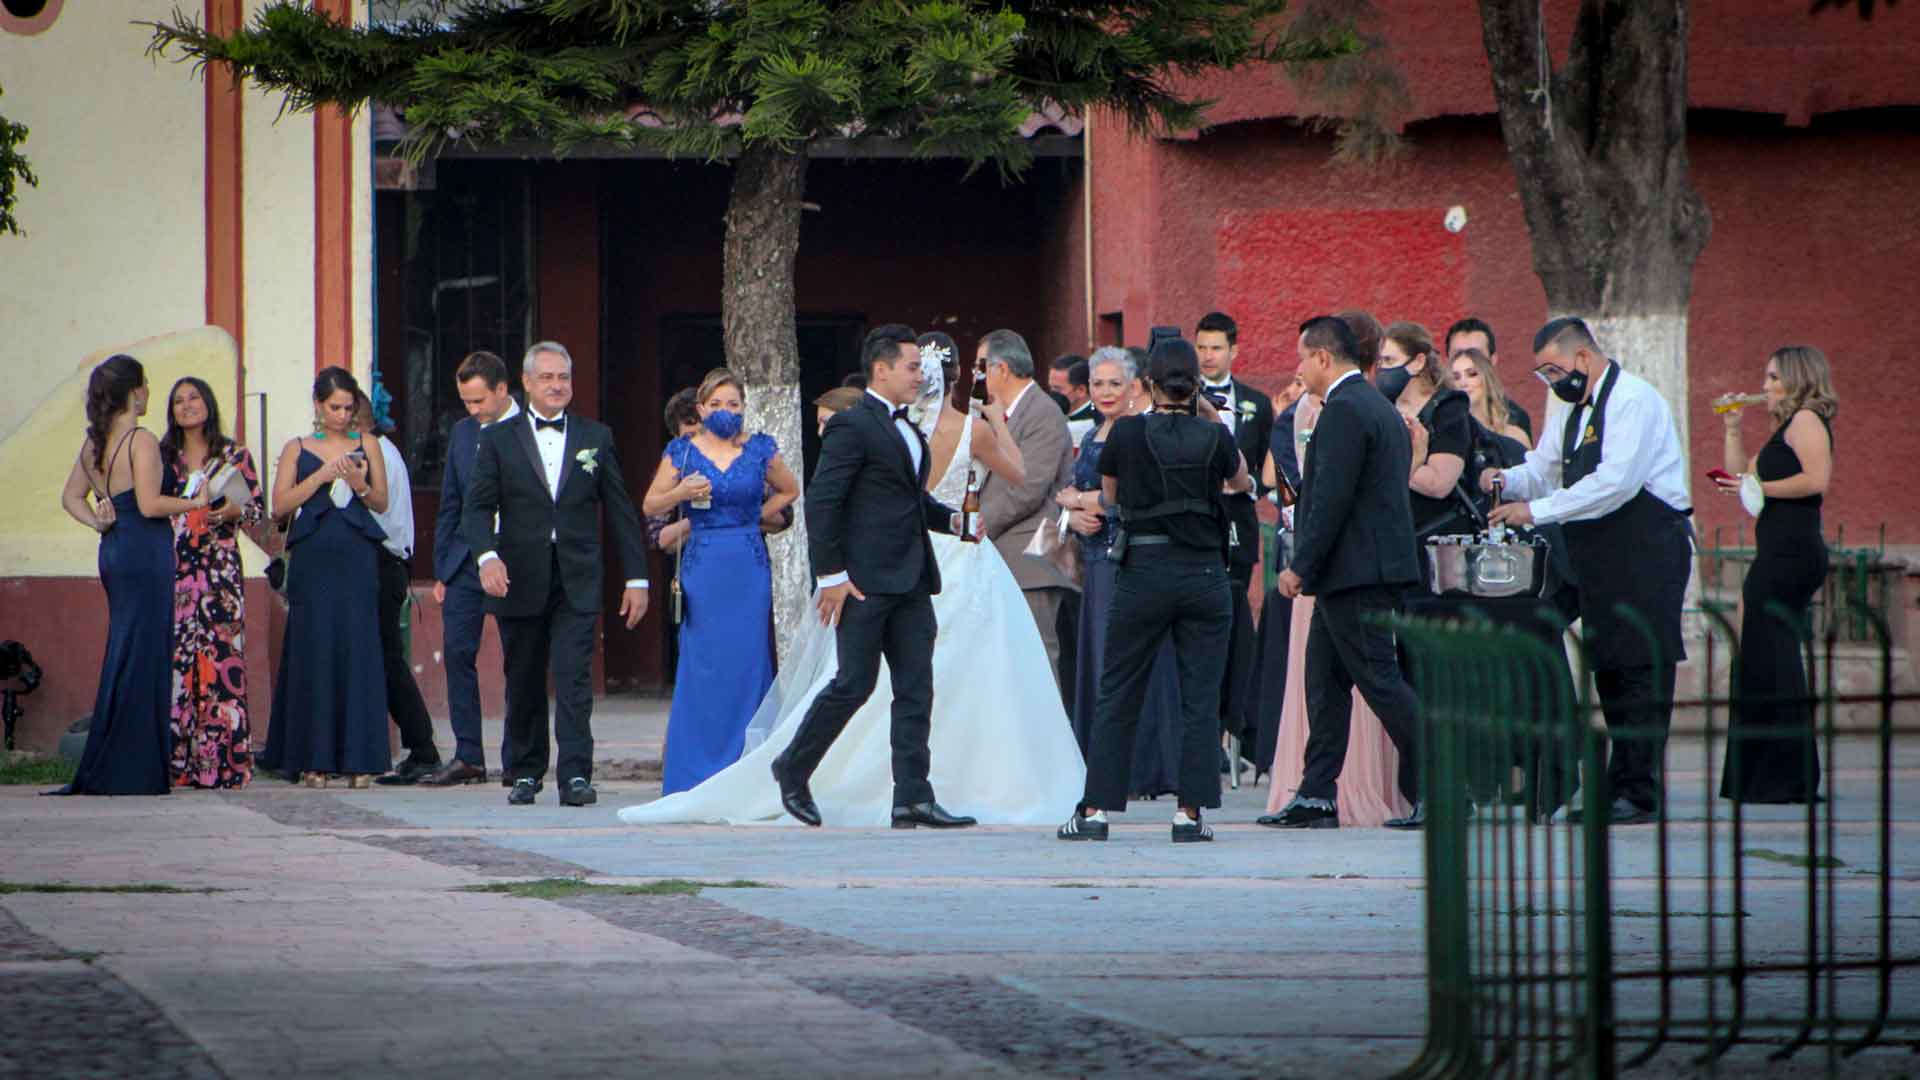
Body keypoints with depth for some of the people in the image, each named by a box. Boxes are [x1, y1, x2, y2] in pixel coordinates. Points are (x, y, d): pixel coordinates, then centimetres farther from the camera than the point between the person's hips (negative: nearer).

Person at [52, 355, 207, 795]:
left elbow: (71, 496, 17)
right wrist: (194, 502, -5)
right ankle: (133, 771, -4)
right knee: (143, 656, -4)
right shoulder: (142, 442, -13)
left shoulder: (94, 444, 11)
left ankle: (105, 768, 14)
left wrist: (99, 523, 8)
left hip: (114, 549, 8)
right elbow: (150, 504, -19)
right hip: (146, 552, -8)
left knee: (122, 656, 13)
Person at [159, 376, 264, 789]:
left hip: (219, 565, -2)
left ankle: (222, 761, -8)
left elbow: (259, 510, 7)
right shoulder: (162, 456, 14)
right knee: (174, 656, -5)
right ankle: (177, 763, -4)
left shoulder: (234, 455, 8)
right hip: (171, 567, 2)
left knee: (221, 654, -8)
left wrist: (235, 511, -12)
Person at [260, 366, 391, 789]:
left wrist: (359, 485, -9)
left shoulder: (366, 446, 12)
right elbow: (281, 505, 1)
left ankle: (359, 758, -4)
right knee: (314, 651, -3)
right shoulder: (297, 449, 10)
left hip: (357, 560, 0)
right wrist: (322, 476, -9)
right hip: (313, 559, 0)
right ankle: (313, 758, 0)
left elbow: (382, 502, 10)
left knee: (358, 650, -5)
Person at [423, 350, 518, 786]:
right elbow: (449, 505, 15)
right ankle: (468, 758, 6)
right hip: (466, 564, 5)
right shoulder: (461, 433, 11)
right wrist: (441, 570, 11)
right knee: (458, 653, 1)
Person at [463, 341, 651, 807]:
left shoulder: (595, 437, 10)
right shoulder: (499, 440, 6)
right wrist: (487, 555, -20)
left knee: (574, 678, -11)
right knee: (524, 683, 8)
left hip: (576, 584, 0)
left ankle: (575, 775, -15)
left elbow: (620, 511, 11)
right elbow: (477, 507, 0)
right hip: (519, 580, 0)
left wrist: (636, 577, 7)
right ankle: (525, 773, 19)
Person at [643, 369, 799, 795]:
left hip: (749, 568, 1)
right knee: (700, 668, -4)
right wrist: (681, 493, -11)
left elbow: (789, 491, 21)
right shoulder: (683, 451, 4)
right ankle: (695, 773, 0)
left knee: (747, 663, -2)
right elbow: (650, 505, 7)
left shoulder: (760, 449, 7)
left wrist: (757, 516, 9)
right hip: (702, 566, -1)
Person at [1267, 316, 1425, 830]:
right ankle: (1317, 797, 13)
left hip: (1354, 572, -10)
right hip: (1376, 569, 10)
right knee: (1325, 681, 11)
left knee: (1379, 679, -7)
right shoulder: (1380, 407, 16)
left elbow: (1331, 499, -20)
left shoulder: (1344, 410, -15)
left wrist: (1301, 567, -15)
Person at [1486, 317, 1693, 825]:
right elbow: (1545, 471, 20)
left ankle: (1639, 793, -12)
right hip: (1600, 551, 9)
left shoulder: (1633, 399, -13)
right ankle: (1618, 790, 10)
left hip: (1646, 549, -9)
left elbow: (1616, 482, -22)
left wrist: (1536, 511, -22)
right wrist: (1508, 479, -4)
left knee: (1642, 669, -10)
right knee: (1609, 669, 8)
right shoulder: (1568, 406, 15)